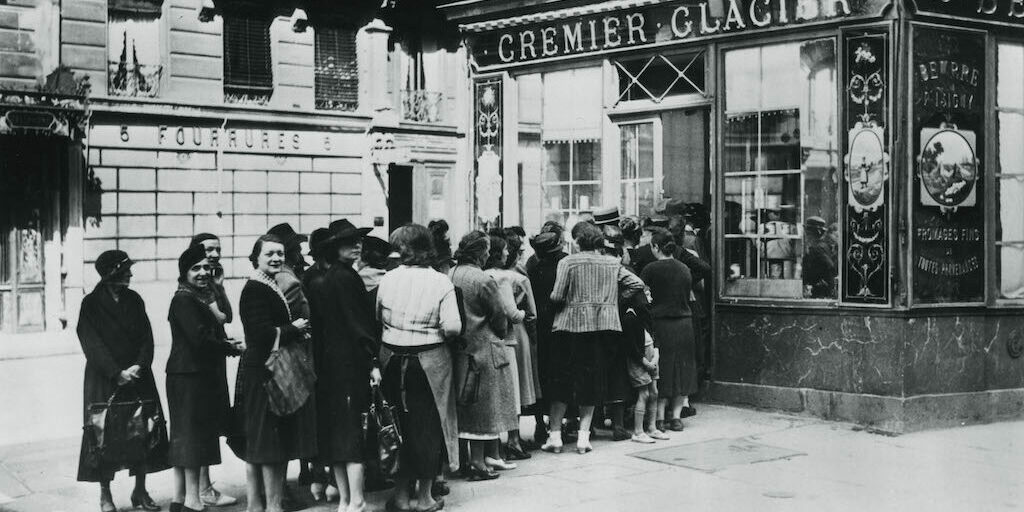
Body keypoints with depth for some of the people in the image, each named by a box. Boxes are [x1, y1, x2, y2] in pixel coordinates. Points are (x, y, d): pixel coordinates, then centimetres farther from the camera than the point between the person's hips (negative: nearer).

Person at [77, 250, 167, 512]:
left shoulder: (134, 300, 8)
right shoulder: (91, 304, -5)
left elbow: (147, 338, 4)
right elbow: (92, 344, -10)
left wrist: (139, 366, -11)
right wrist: (117, 373, -16)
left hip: (138, 376, 4)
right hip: (105, 380, -4)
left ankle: (140, 491, 13)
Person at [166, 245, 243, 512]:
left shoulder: (201, 297, 19)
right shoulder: (184, 300, -12)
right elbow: (199, 337, -20)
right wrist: (230, 348, -12)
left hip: (203, 374, 10)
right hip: (189, 376, -10)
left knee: (184, 437, 12)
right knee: (192, 433, -6)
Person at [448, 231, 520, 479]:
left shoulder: (450, 275, 3)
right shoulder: (483, 280, -17)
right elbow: (499, 315, -10)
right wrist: (501, 334, 8)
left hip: (458, 348, 7)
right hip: (483, 348, -7)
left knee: (467, 407, 15)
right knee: (483, 407, 1)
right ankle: (477, 463, 5)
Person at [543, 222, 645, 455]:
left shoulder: (568, 262, -5)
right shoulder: (613, 264, 8)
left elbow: (557, 296, -10)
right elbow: (637, 284, 5)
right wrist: (614, 299, 13)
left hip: (571, 325, -3)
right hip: (602, 326, 3)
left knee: (561, 381, 7)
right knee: (591, 381, 10)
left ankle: (554, 435, 9)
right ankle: (583, 437, 8)